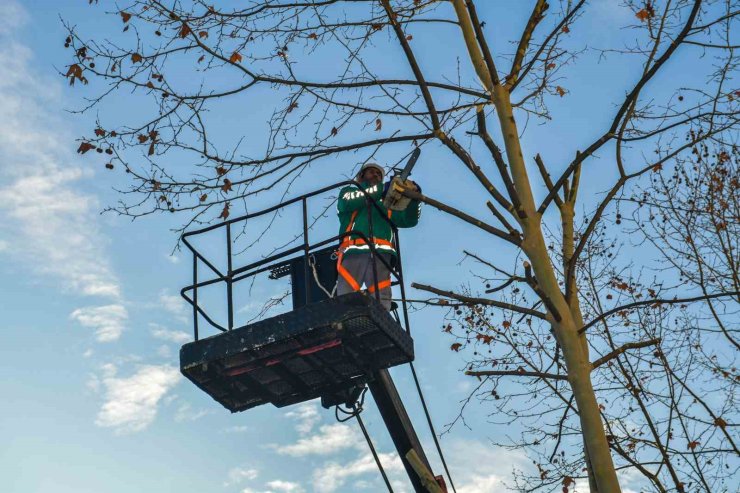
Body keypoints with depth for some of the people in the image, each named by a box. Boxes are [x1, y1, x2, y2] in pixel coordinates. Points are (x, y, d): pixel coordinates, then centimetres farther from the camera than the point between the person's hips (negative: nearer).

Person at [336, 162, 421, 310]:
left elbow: (409, 220, 23)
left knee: (381, 303, -17)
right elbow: (351, 201, 4)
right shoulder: (348, 192, 29)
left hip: (381, 255, 2)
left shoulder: (386, 204, 36)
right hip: (353, 252, -2)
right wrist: (382, 188, -3)